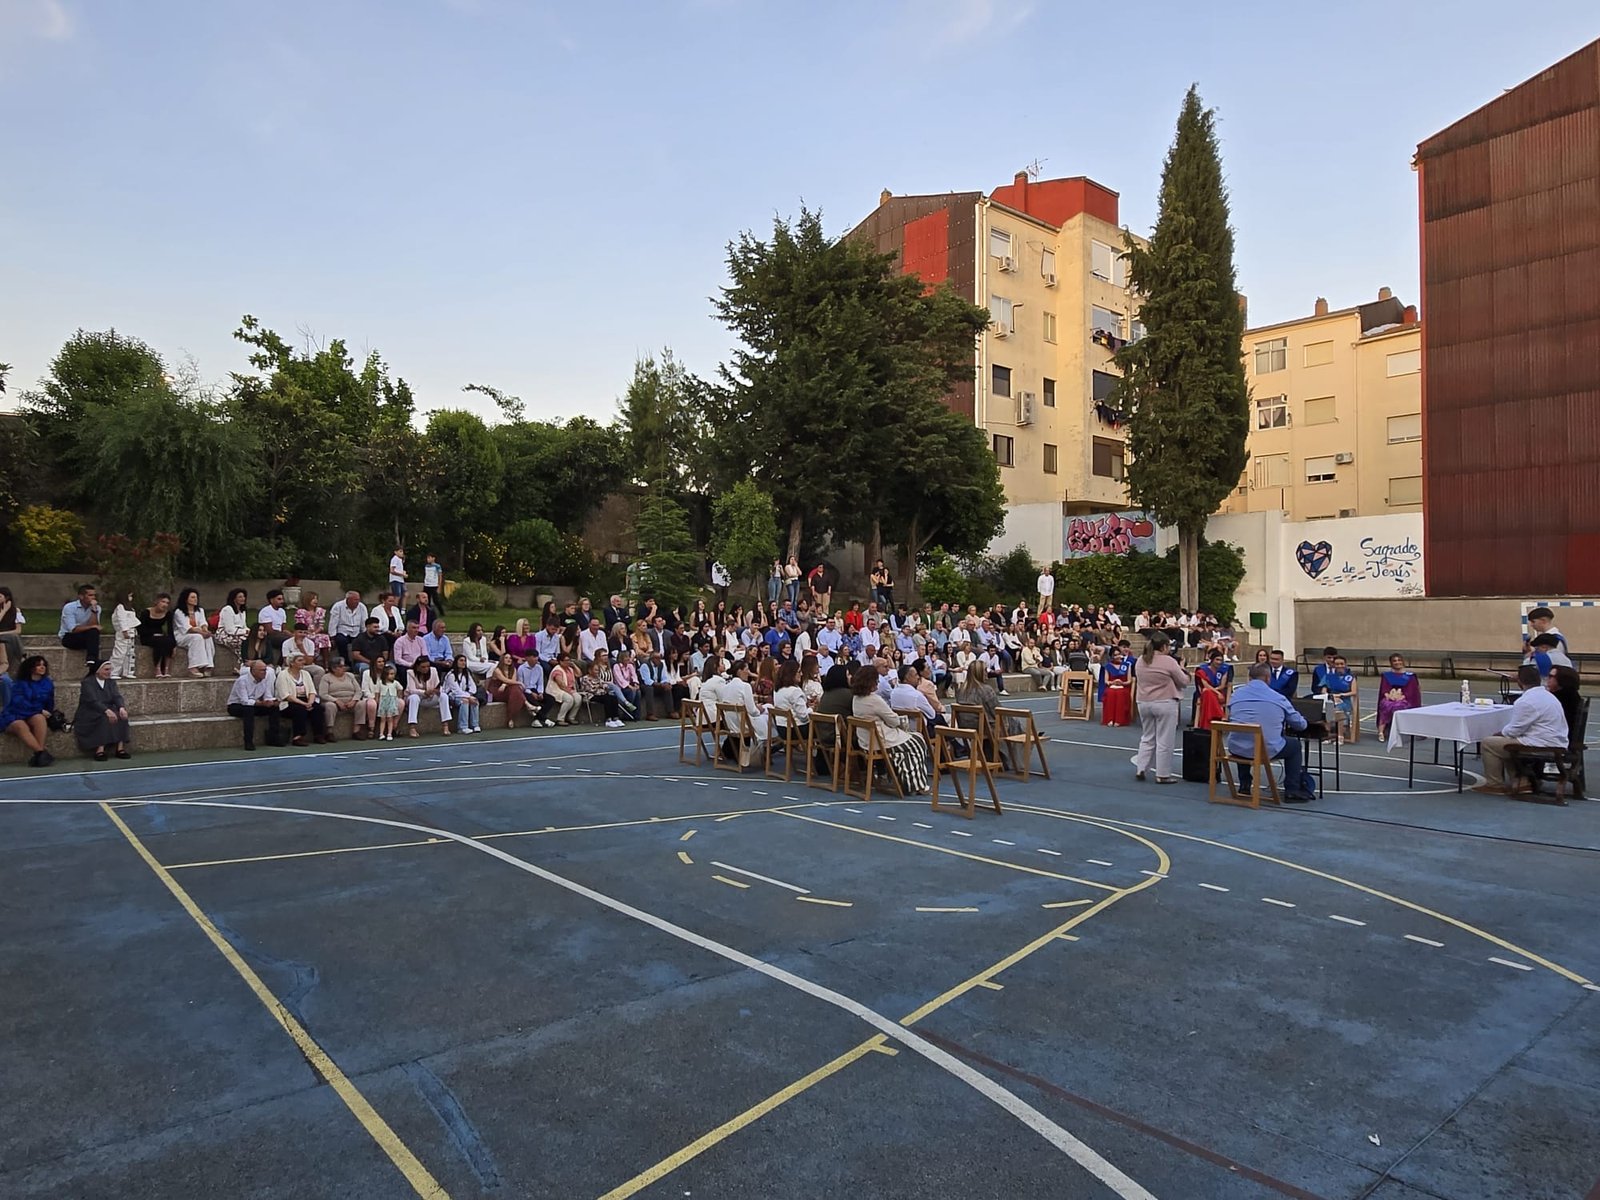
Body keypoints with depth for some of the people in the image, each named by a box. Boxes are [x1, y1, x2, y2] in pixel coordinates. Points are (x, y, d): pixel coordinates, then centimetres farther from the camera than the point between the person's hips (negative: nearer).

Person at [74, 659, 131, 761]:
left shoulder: (111, 682, 10)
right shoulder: (87, 682, -7)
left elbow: (117, 697, -5)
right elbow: (93, 701, -21)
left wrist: (121, 708, -27)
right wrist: (107, 711, -37)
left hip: (107, 712, 5)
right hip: (89, 714, -5)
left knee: (121, 716, -24)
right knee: (104, 718, -34)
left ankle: (120, 748, -28)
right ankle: (100, 750, -37)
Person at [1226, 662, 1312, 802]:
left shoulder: (1236, 694, 7)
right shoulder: (1279, 698, 2)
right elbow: (1301, 724, 11)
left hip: (1236, 750, 3)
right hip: (1268, 750, -3)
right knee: (1295, 745, 27)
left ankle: (1244, 785, 39)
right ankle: (1292, 791, 23)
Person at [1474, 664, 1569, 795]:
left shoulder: (1526, 701, -19)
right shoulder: (1548, 695, 13)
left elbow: (1513, 730, -15)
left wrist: (1499, 734, 6)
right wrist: (1502, 733, 19)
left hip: (1542, 746, -10)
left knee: (1487, 743, -4)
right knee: (1504, 740, 27)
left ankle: (1495, 785, 6)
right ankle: (1522, 781, 19)